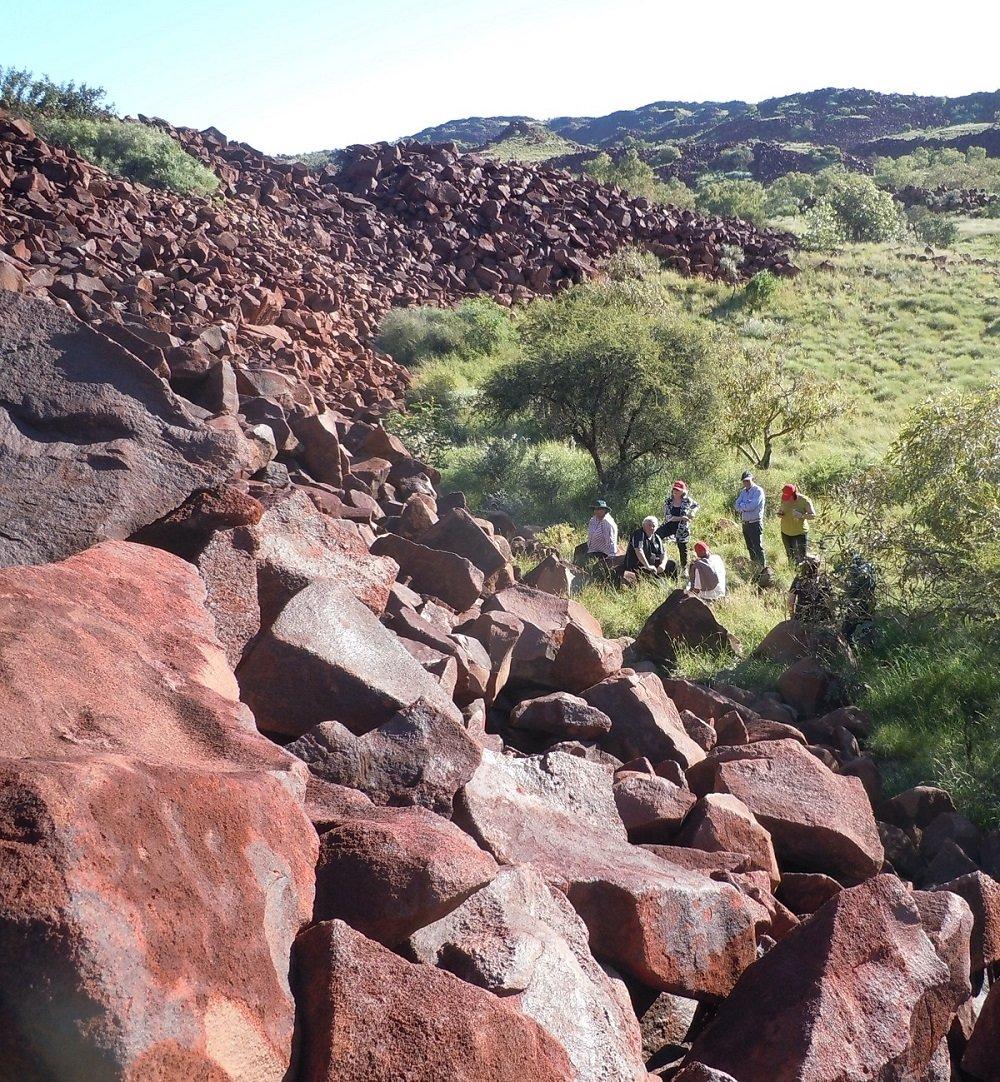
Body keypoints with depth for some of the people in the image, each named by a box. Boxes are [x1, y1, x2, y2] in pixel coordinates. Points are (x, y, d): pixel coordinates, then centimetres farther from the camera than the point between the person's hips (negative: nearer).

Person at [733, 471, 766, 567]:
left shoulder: (758, 491, -9)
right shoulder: (744, 492, 14)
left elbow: (752, 506, -19)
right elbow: (737, 506, 5)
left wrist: (742, 505, -3)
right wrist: (746, 506, -12)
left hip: (755, 523, -8)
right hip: (745, 524, 8)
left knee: (758, 548, -8)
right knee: (750, 548, 14)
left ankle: (762, 567, -6)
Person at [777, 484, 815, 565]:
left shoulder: (804, 500, -15)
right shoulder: (784, 499, -1)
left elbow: (813, 515, -14)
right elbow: (780, 512, 14)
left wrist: (801, 516, -31)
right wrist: (779, 513, -11)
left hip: (801, 532, -4)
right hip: (786, 532, 4)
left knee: (802, 557, -7)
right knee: (790, 557, 11)